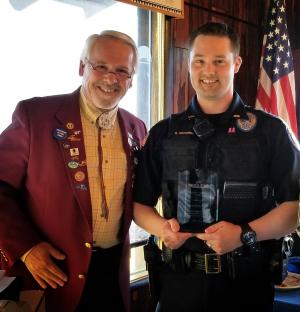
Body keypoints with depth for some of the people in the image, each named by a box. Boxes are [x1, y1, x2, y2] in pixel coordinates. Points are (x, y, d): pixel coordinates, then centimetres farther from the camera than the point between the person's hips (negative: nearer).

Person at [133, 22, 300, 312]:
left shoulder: (270, 130, -1)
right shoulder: (163, 133, 5)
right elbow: (140, 204, 9)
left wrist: (245, 234, -19)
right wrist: (163, 228, -11)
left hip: (248, 284, -1)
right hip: (180, 281, 2)